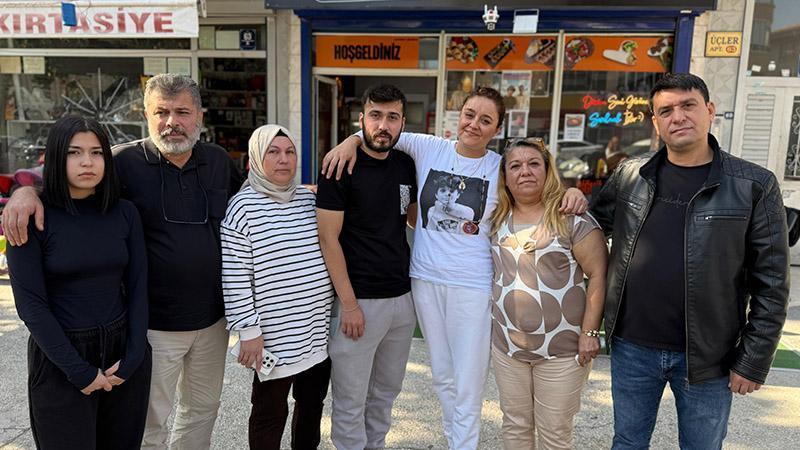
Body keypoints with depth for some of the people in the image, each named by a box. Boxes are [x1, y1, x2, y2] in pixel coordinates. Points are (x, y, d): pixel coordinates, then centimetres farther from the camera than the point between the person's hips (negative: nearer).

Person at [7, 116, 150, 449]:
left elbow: (137, 287, 2)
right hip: (60, 359, -3)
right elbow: (30, 304, -10)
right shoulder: (33, 217, -9)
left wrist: (132, 359, -6)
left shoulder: (124, 213, 0)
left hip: (123, 351, 3)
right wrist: (80, 371, -12)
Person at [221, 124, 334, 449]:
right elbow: (235, 277, -12)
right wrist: (248, 331, -13)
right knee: (270, 413, 11)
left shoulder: (309, 199, 7)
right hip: (276, 338, -6)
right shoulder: (243, 207, -11)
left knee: (312, 404, 21)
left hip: (319, 332, 6)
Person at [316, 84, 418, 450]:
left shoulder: (405, 165, 6)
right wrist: (348, 303, -15)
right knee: (351, 401, 7)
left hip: (403, 297, 6)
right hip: (360, 301, -6)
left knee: (386, 391, 20)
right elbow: (328, 239, -13)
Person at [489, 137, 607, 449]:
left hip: (562, 349, -4)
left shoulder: (571, 218, -11)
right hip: (506, 345, 4)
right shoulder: (498, 220, 4)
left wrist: (589, 332, -14)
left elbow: (599, 274, -11)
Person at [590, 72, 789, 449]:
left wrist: (753, 361, -7)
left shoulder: (754, 185, -7)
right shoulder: (629, 175, 0)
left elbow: (771, 285, -6)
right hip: (632, 348, 2)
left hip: (706, 358, -2)